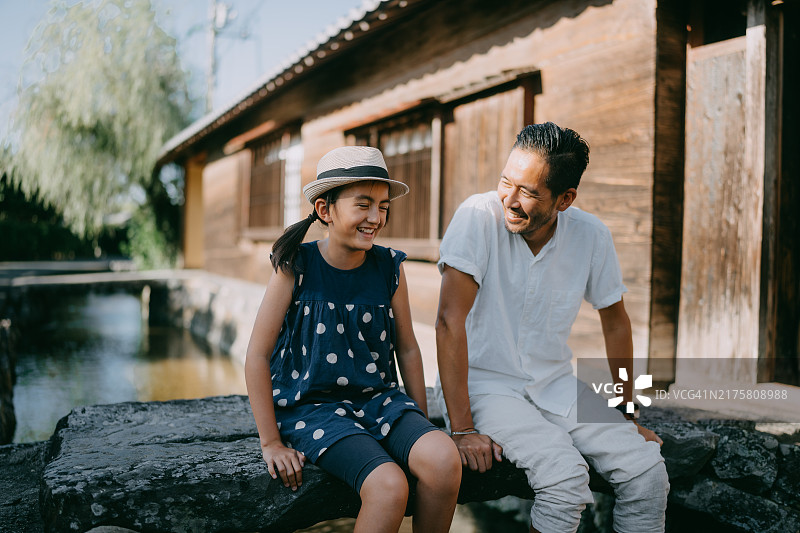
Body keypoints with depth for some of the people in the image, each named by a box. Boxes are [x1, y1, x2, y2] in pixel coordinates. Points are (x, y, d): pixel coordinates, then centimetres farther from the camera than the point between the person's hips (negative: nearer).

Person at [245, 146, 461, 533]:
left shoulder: (390, 268, 2)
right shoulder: (295, 268, -9)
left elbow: (407, 348, 12)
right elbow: (257, 357, -6)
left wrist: (422, 426, 11)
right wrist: (271, 443, -6)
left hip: (378, 398, 4)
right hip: (312, 406, -4)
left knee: (445, 460, -24)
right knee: (388, 485, -28)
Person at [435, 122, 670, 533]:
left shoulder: (592, 237, -6)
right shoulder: (479, 217, -18)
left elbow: (615, 322, 8)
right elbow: (451, 319, -21)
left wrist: (627, 416, 11)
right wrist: (462, 428, -24)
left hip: (555, 385, 5)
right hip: (484, 384, -4)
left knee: (647, 471, -11)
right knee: (565, 476, -26)